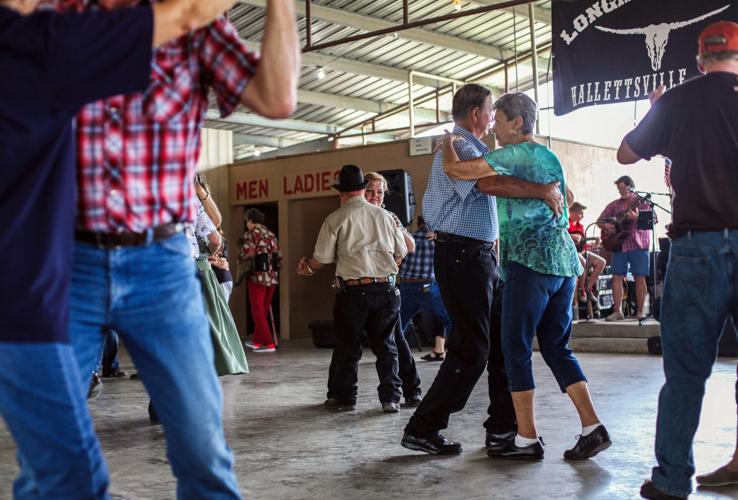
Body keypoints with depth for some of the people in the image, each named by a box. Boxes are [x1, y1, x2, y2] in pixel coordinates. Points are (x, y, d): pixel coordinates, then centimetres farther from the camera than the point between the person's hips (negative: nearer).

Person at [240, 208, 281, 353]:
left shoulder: (251, 234, -5)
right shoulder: (271, 234, 15)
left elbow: (246, 254, -16)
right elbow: (279, 257, 13)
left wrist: (240, 258, 4)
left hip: (258, 276, -7)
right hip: (273, 277, 7)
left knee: (258, 311, 0)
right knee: (264, 310, 15)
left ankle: (268, 343, -6)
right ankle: (257, 340, 22)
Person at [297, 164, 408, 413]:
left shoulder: (335, 219, -2)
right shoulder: (384, 215, 8)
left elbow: (322, 258, -1)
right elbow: (401, 252, 13)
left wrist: (307, 269, 21)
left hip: (352, 290, -2)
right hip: (386, 289, 3)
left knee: (347, 347, 10)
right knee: (385, 345, 12)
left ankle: (343, 398, 18)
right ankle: (391, 398, 11)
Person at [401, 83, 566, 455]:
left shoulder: (471, 147, 21)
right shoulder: (457, 147, -14)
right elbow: (490, 182, -31)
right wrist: (543, 191, -28)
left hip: (478, 255, 11)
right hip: (461, 254, -11)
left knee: (501, 340, 12)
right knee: (471, 348, -8)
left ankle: (504, 425, 20)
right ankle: (423, 430, -2)